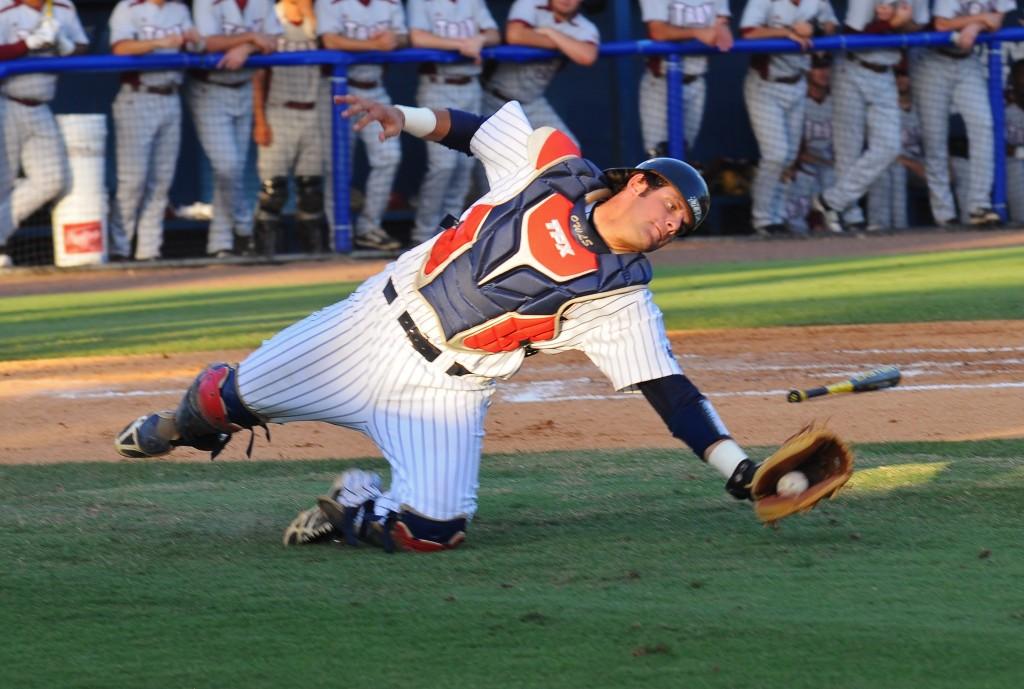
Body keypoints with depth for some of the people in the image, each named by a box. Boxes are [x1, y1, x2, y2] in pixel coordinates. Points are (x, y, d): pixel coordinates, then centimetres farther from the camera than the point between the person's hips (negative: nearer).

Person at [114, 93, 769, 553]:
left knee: (432, 531, -21)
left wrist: (740, 470, -26)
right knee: (237, 399, 7)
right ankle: (186, 423, 44)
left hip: (447, 387, -1)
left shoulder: (622, 301, -10)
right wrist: (405, 117, -6)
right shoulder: (554, 166, -5)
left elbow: (670, 390, -15)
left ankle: (356, 507, 13)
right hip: (384, 320, 1)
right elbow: (480, 128, 9)